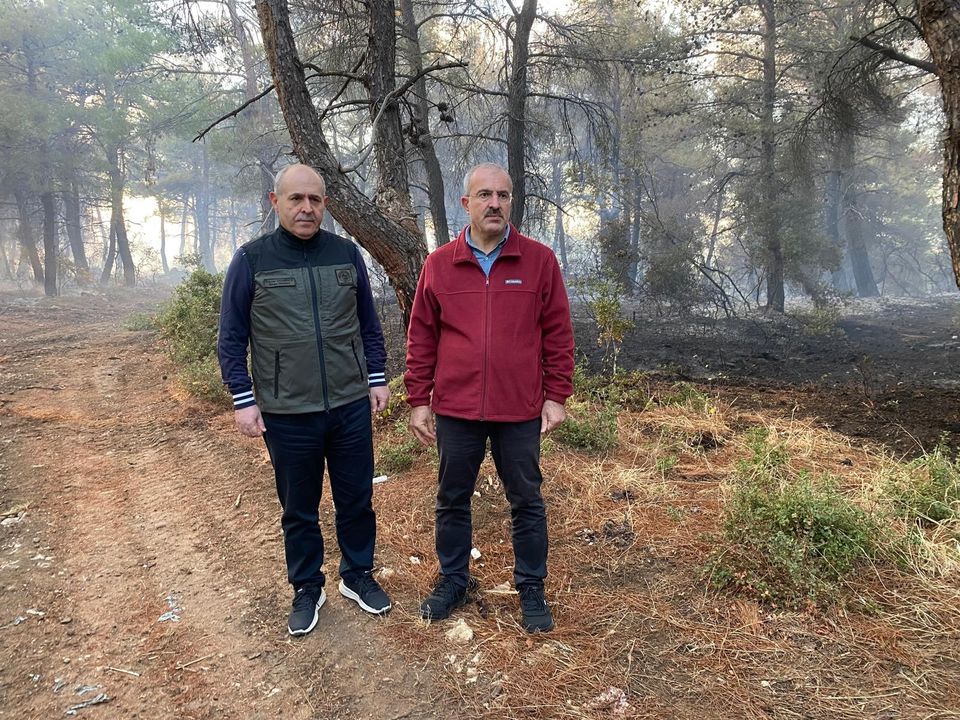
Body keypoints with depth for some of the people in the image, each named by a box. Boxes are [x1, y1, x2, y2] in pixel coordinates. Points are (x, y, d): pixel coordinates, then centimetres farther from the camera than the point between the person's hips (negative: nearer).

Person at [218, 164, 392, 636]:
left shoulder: (346, 254, 3)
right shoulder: (252, 260, -4)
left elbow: (369, 324, 11)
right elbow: (231, 340, -1)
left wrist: (377, 379, 7)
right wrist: (243, 400, -6)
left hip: (351, 407, 2)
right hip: (287, 415, -2)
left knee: (357, 500, 14)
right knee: (298, 509, 13)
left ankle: (358, 575, 35)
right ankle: (307, 589, 33)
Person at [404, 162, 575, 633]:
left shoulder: (540, 261, -1)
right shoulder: (439, 264, 2)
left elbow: (558, 334, 1)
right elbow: (421, 339, 4)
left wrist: (556, 397, -2)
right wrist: (418, 401, 2)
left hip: (520, 411, -1)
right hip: (455, 409, 2)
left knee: (527, 503, 12)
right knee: (452, 500, 15)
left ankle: (531, 589, 30)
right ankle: (453, 581, 35)